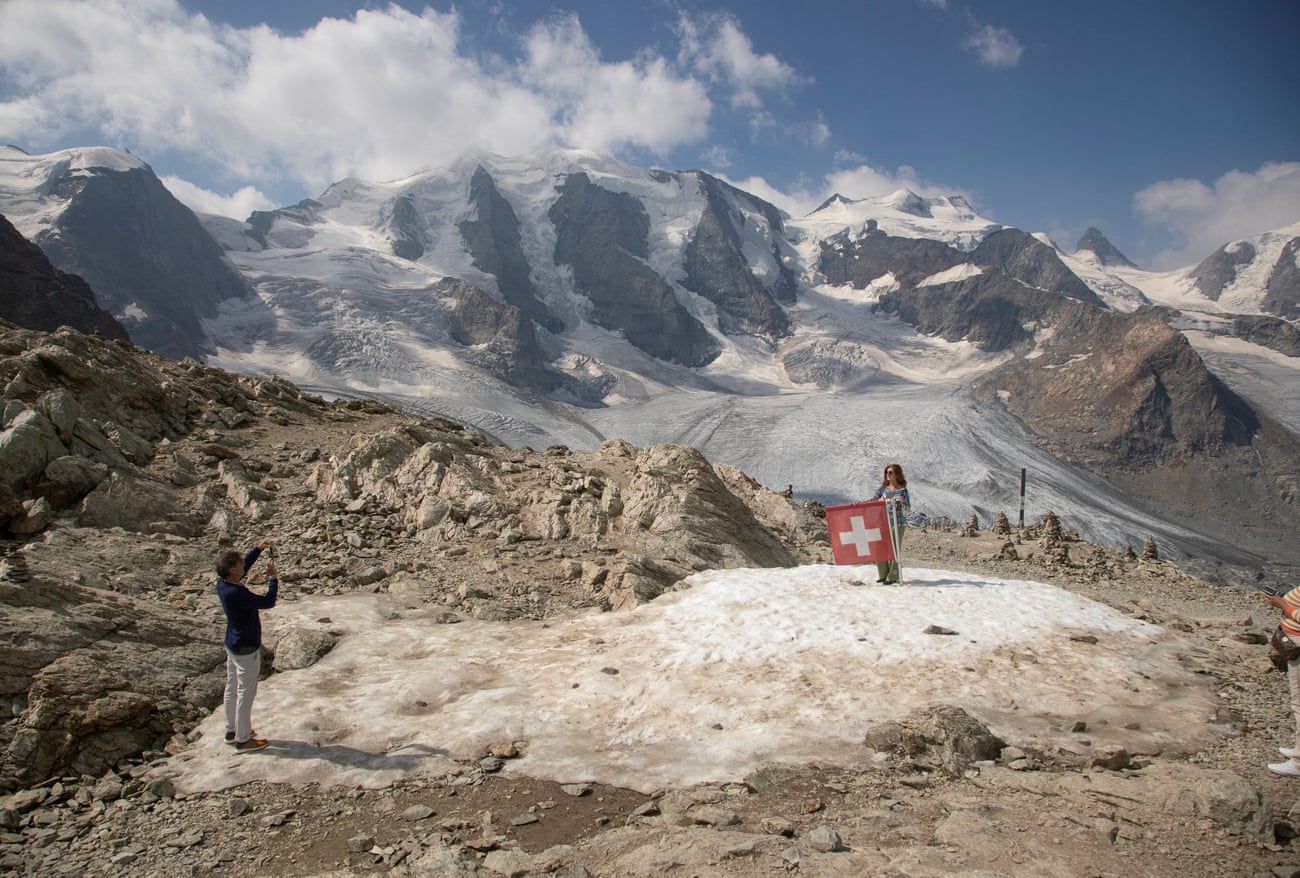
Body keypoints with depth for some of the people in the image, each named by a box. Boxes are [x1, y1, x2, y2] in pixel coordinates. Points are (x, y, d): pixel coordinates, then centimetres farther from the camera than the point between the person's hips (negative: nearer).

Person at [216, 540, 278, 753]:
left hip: (233, 645, 9)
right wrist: (272, 577, -18)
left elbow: (245, 566, 13)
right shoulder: (236, 593, -31)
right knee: (246, 693, 3)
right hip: (246, 649, -9)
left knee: (232, 688, 20)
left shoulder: (222, 584, -4)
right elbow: (268, 601, -26)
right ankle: (243, 739, 14)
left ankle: (232, 731, 35)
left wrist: (258, 549, 5)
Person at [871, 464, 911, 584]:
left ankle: (892, 577, 4)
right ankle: (883, 575, 15)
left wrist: (902, 502, -24)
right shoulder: (883, 488, 10)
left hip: (896, 524, -5)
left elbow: (907, 509, -4)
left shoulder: (902, 490, -2)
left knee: (893, 551, -4)